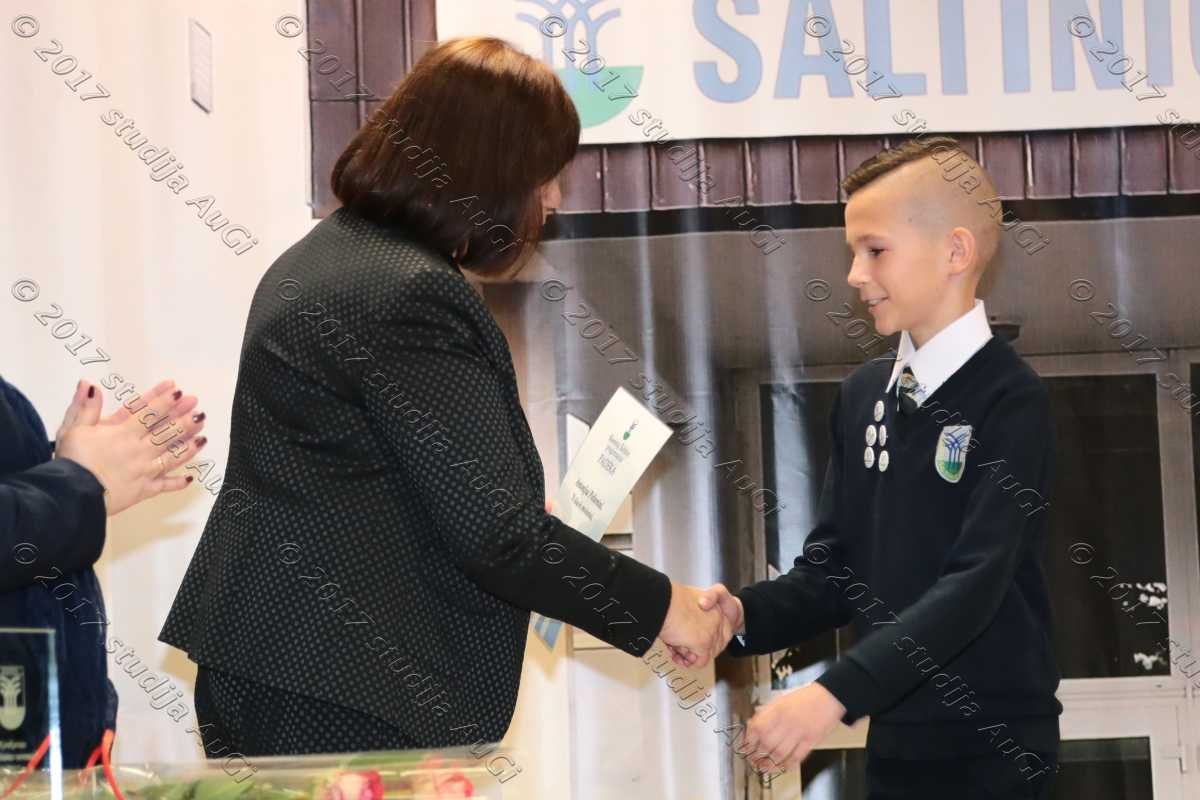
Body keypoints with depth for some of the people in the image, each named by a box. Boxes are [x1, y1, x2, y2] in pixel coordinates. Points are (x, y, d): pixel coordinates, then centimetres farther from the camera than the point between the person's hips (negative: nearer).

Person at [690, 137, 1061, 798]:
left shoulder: (1011, 401, -13)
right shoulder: (863, 394, 8)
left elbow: (974, 588, -22)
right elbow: (834, 568, 8)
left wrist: (836, 692, -31)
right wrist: (744, 616, -12)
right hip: (895, 737, 6)